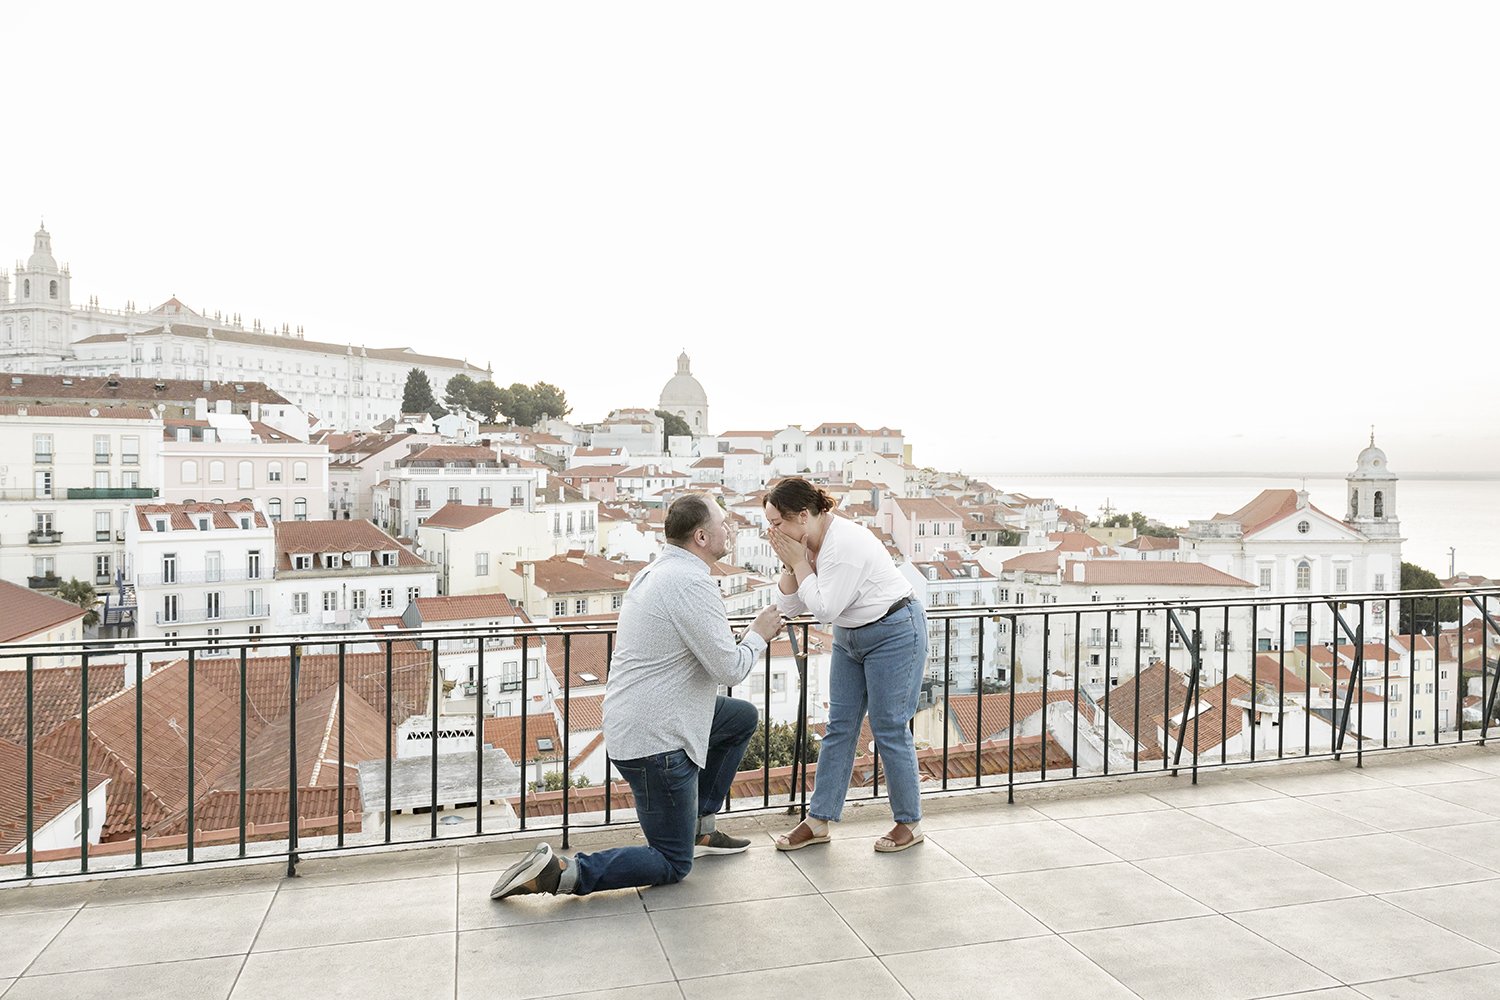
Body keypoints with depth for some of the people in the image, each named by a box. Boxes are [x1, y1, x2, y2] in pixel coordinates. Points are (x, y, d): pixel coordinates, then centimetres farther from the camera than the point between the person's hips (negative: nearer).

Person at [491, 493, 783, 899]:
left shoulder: (656, 572, 9)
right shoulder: (692, 583, -22)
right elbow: (730, 669, -19)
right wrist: (758, 635, -1)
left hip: (633, 721, 10)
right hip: (653, 740, -9)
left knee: (743, 717, 24)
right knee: (673, 865, 4)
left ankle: (699, 828, 28)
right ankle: (558, 873, -8)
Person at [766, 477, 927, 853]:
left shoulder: (844, 544, -28)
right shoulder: (802, 545, -1)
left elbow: (824, 609, -26)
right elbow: (789, 607, 0)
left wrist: (800, 562, -21)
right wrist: (790, 566, -14)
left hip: (894, 634, -9)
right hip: (850, 636, 9)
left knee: (889, 729, -1)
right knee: (839, 727, 8)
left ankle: (909, 823, 15)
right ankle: (818, 821, 14)